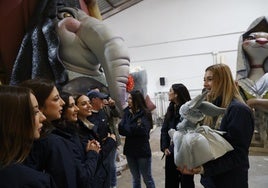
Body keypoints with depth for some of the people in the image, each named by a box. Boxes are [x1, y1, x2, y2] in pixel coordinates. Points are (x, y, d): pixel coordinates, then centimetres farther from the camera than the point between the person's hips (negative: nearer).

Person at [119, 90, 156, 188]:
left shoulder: (145, 113, -11)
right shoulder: (127, 113, 3)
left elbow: (142, 130, -20)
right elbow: (121, 129, -6)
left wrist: (128, 129, -9)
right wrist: (135, 129, -19)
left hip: (142, 150, -4)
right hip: (130, 150, 5)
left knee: (147, 179, 10)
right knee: (135, 179, 18)